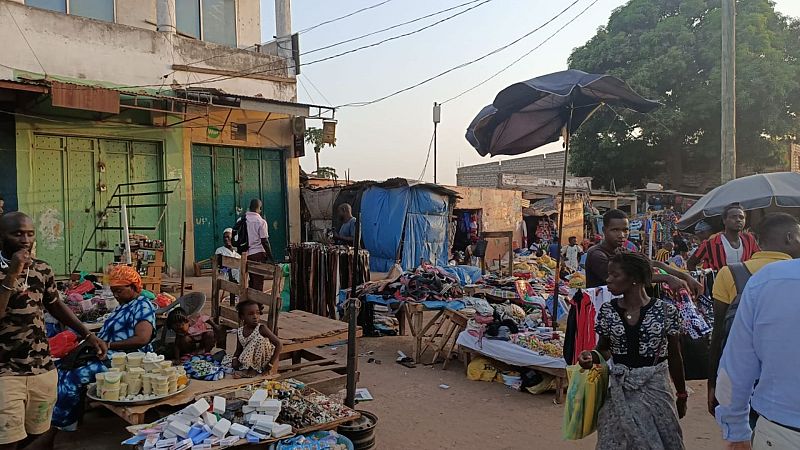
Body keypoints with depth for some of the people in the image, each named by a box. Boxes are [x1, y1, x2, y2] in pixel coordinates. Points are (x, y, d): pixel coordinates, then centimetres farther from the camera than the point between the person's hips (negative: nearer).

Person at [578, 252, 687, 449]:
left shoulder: (665, 311, -8)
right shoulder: (607, 311, -2)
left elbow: (674, 356, 2)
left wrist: (682, 395, 10)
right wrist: (591, 357, -13)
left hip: (654, 390, -1)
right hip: (618, 393, 2)